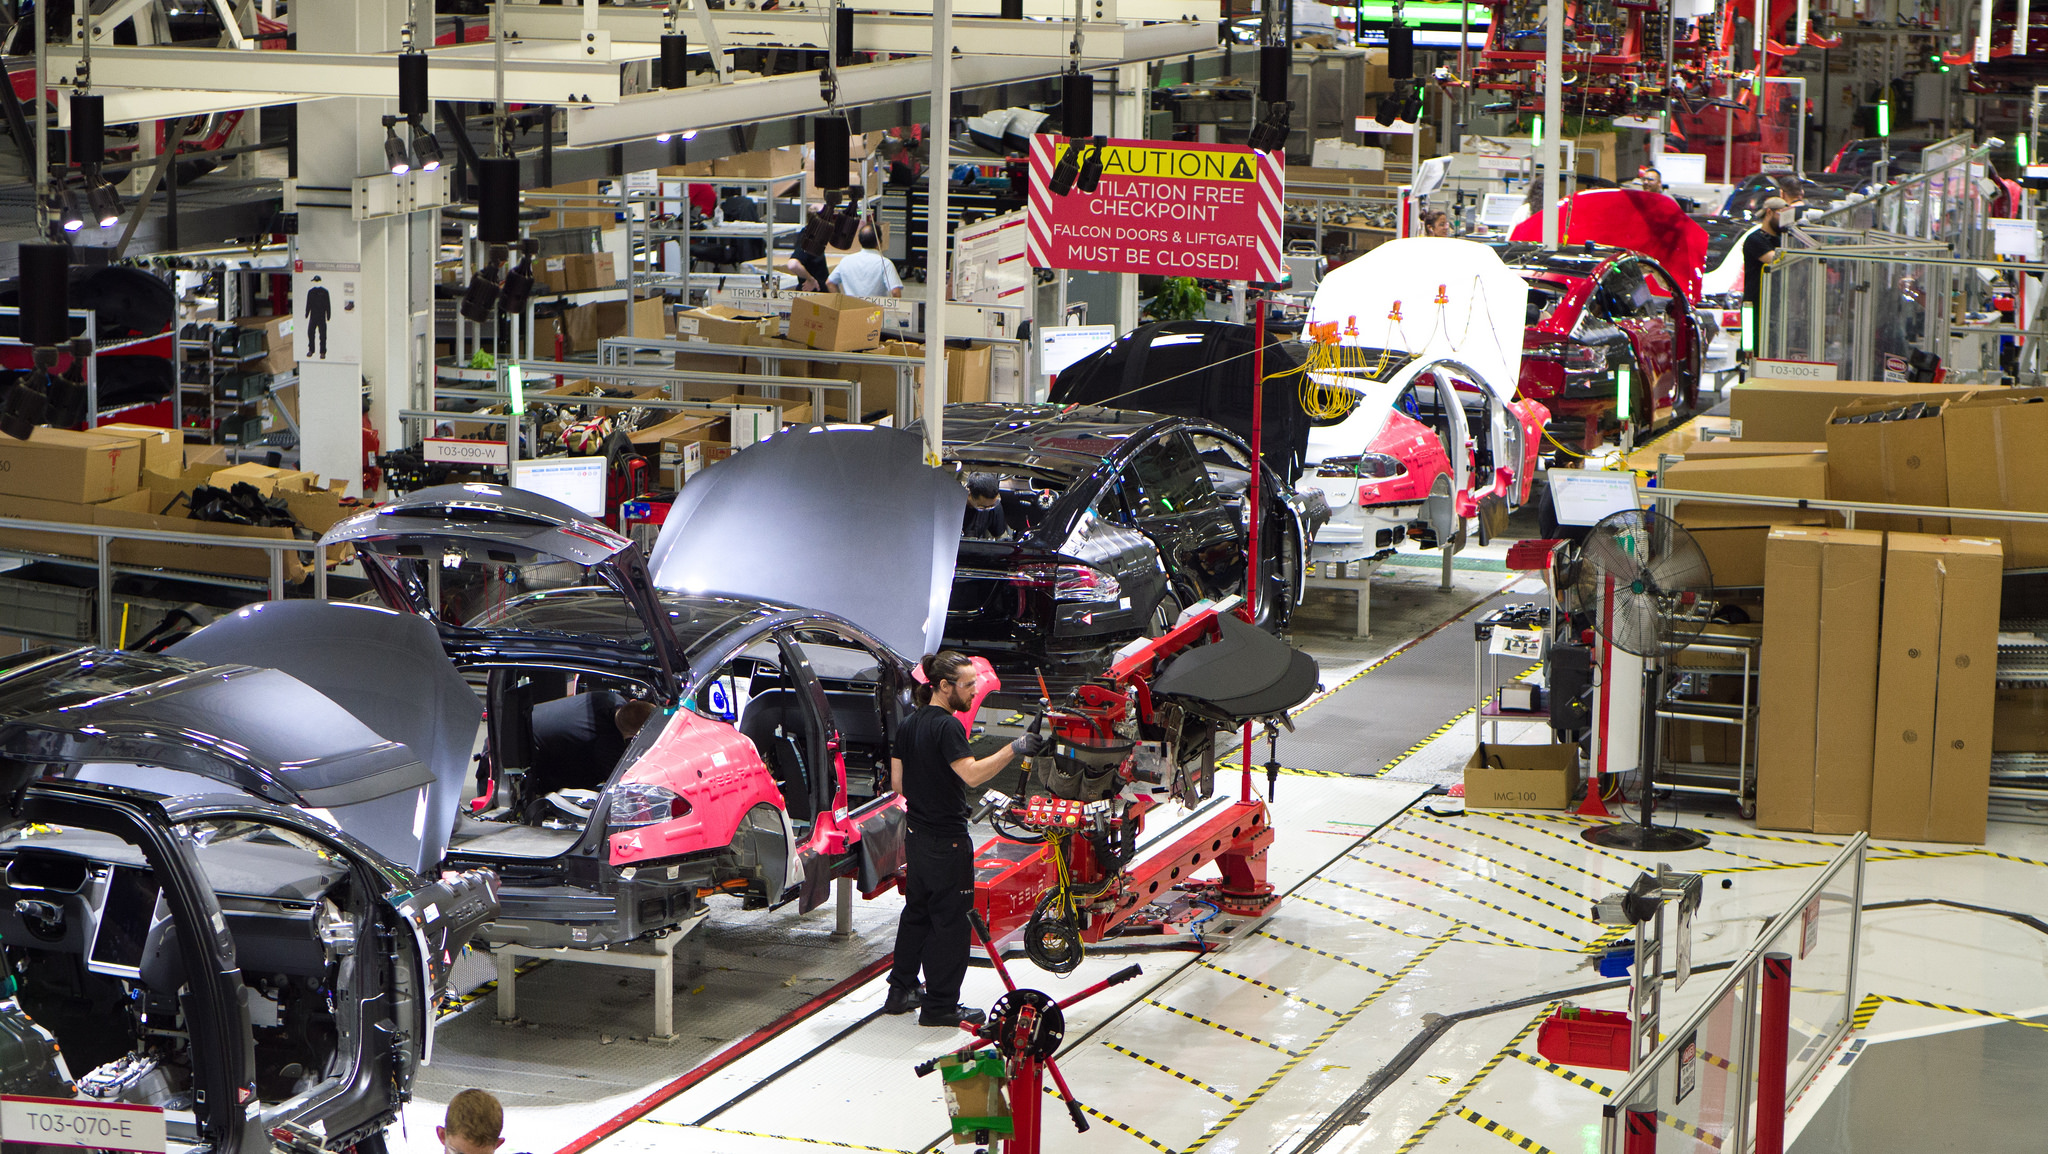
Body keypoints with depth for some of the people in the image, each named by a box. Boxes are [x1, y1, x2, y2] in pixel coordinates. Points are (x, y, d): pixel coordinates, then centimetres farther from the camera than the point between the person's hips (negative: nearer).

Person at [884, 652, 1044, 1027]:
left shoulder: (909, 725, 8)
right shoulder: (947, 726, -19)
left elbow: (897, 783, 12)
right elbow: (971, 773, -33)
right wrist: (1013, 749, -35)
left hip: (916, 836, 9)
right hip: (947, 838, -9)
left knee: (917, 912, 19)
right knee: (950, 919, -1)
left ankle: (901, 990, 25)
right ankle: (940, 1006, 3)